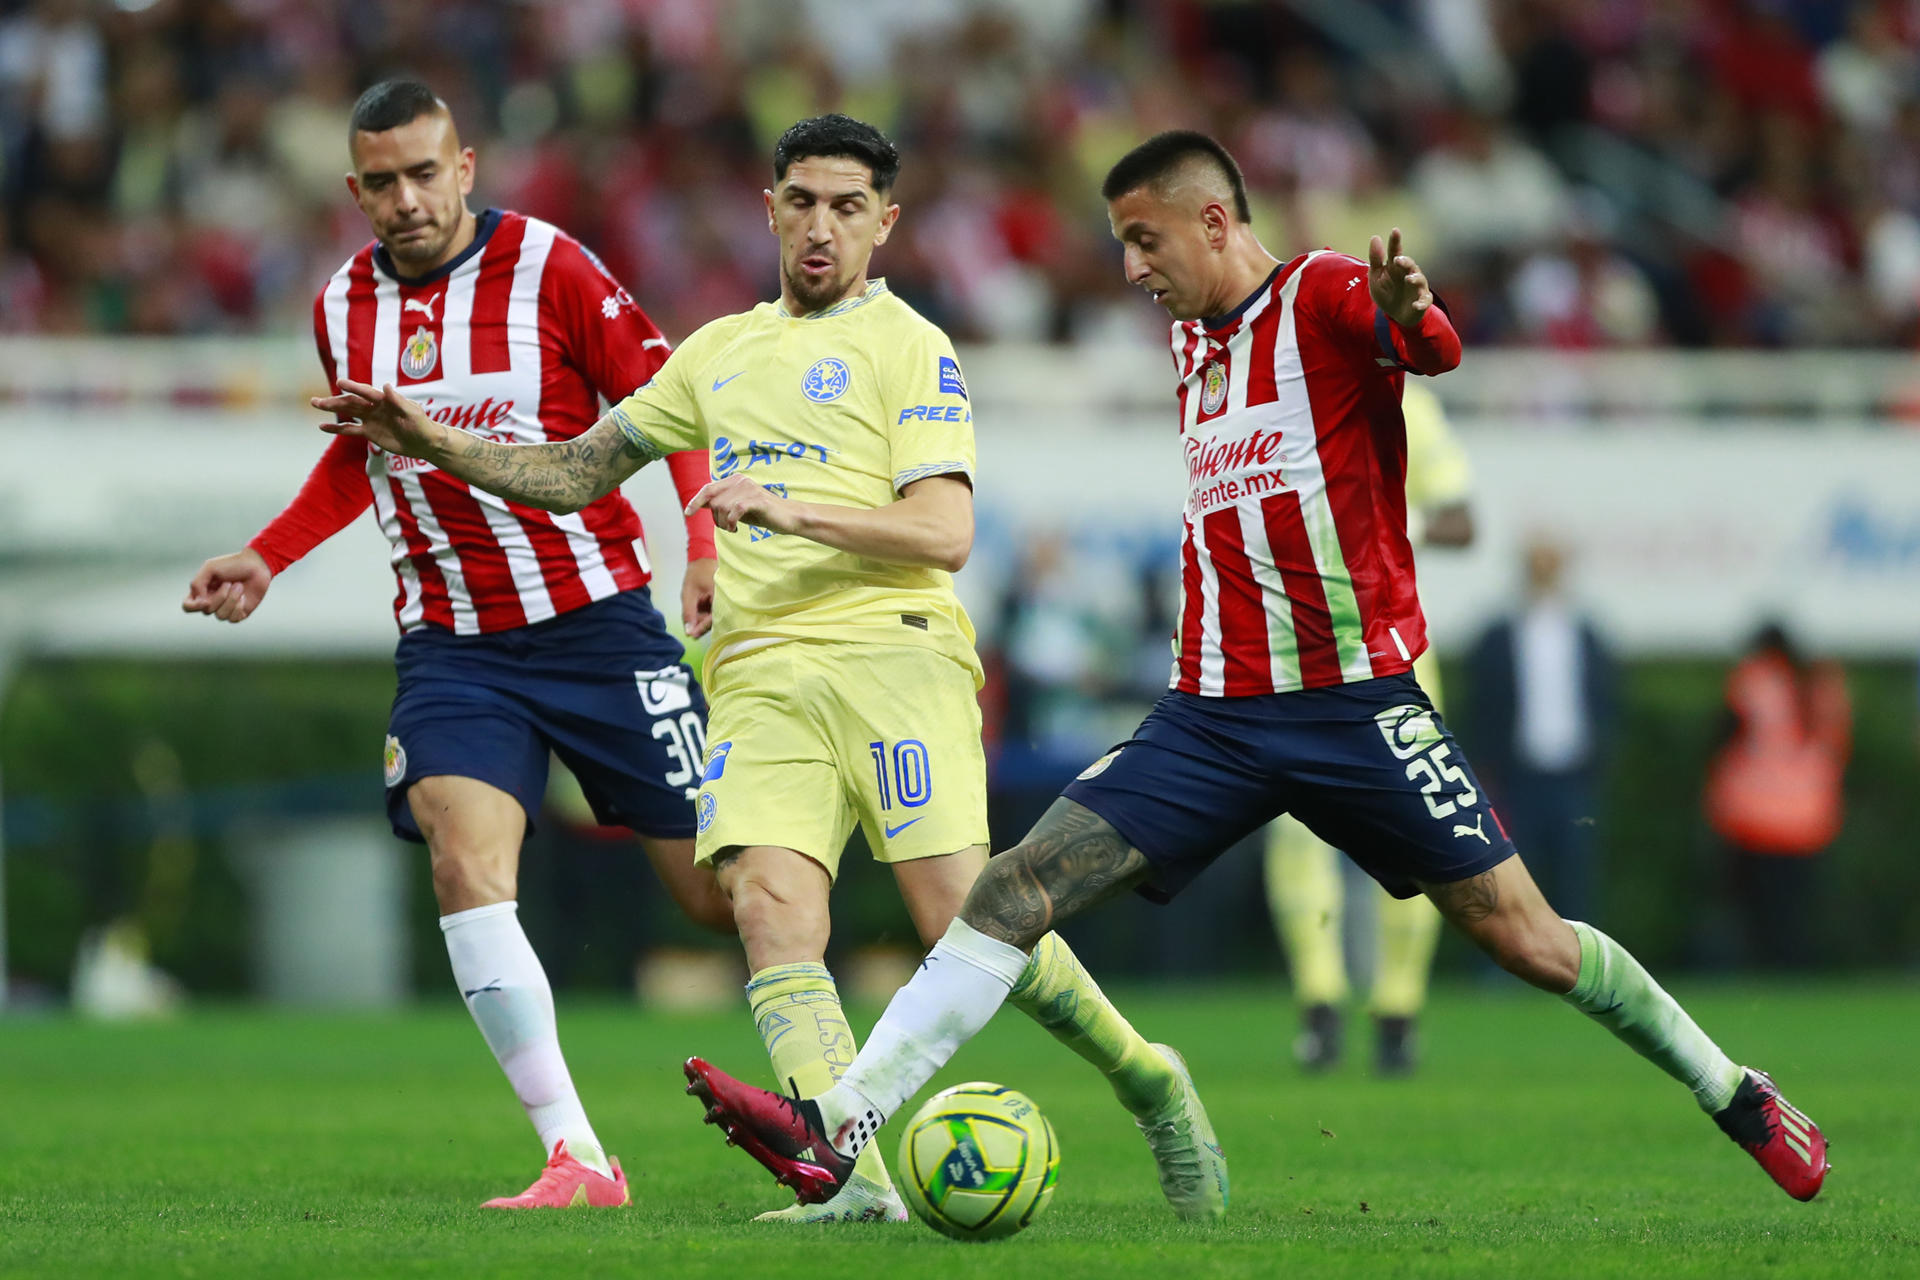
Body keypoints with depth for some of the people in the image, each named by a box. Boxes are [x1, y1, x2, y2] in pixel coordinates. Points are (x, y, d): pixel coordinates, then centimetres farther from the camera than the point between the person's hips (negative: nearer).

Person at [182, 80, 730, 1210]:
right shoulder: (345, 309, 5)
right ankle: (577, 1160, -19)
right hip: (451, 642, 3)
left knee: (717, 886, 0)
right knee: (467, 861, -21)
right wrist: (267, 558, 17)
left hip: (596, 618, -3)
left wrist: (707, 545, -18)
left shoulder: (550, 269, -9)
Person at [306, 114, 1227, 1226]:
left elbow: (945, 535, -8)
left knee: (965, 920, -14)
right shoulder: (722, 351, 24)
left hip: (888, 648, -5)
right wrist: (434, 442, 18)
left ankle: (1148, 1082, 10)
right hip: (759, 676, 5)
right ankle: (852, 1181, -26)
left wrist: (793, 512, -20)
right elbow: (578, 472, 30)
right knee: (773, 909, -18)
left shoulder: (908, 348, 4)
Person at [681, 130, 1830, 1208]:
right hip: (1216, 710, 6)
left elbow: (1435, 349, -28)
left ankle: (1735, 1096, 13)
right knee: (1019, 889, -9)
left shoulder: (1325, 295, -7)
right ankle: (837, 1129, -15)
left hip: (1356, 704, -6)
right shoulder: (1194, 337, 15)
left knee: (1523, 938, -6)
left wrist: (1408, 314, -51)